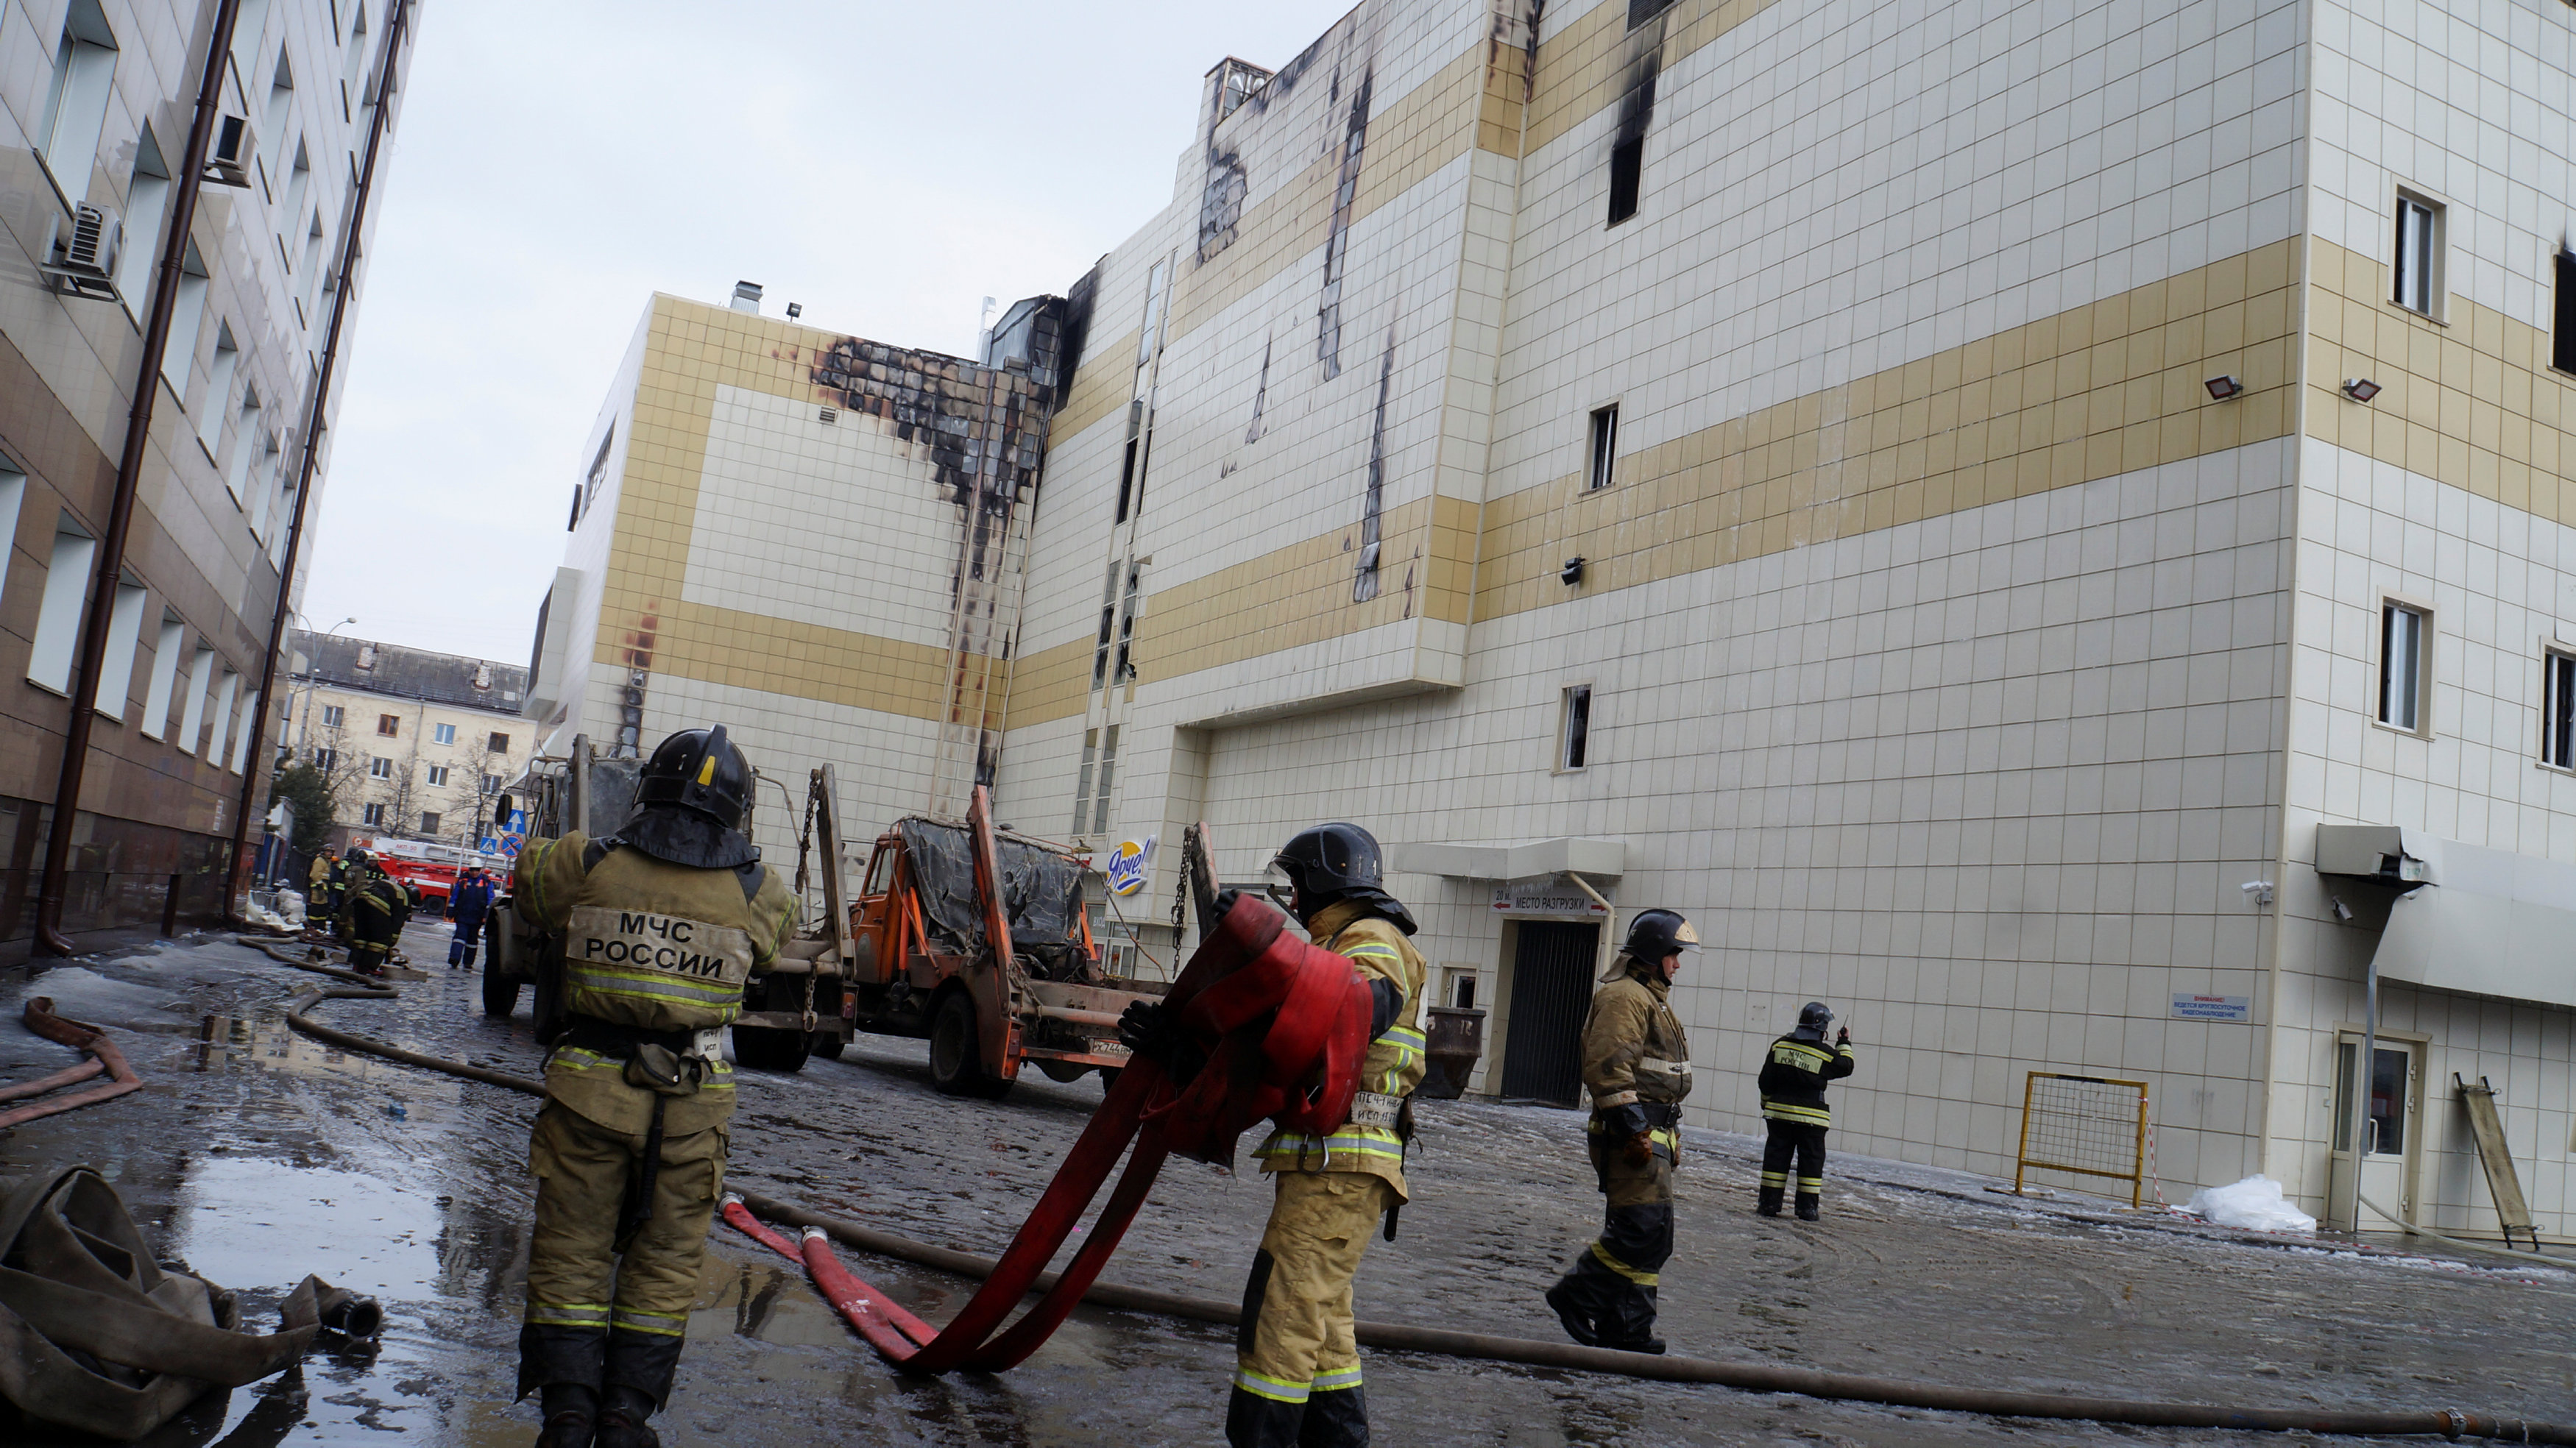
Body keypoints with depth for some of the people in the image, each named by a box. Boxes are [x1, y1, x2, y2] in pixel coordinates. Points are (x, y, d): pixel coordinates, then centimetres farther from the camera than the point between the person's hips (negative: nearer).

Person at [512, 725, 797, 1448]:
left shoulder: (583, 865, -4)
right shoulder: (757, 890, -5)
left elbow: (525, 876, 17)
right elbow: (783, 925, 17)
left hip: (589, 1089, 0)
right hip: (691, 1105, 0)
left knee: (572, 1251, 12)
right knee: (664, 1259, 13)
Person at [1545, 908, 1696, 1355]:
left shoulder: (1652, 997, 24)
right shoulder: (1623, 995, -11)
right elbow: (1608, 1066, -22)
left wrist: (1670, 1135, 27)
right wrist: (1633, 1129, -25)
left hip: (1652, 1133, 11)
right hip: (1631, 1134, -11)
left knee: (1650, 1235, 10)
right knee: (1644, 1226, -15)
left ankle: (1625, 1329, 14)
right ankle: (1577, 1295, -4)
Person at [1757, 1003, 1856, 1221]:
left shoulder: (1779, 1045, 1)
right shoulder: (1826, 1054, -10)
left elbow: (1765, 1082, 5)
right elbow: (1847, 1066, 10)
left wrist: (1767, 1103, 19)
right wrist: (1844, 1044, 24)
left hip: (1779, 1113, 3)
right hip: (1811, 1119, -3)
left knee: (1776, 1157, 8)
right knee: (1811, 1161, 7)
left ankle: (1769, 1202, 9)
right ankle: (1808, 1208, 9)